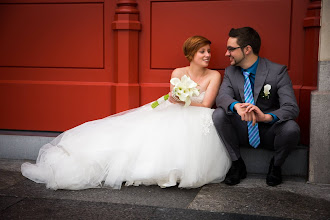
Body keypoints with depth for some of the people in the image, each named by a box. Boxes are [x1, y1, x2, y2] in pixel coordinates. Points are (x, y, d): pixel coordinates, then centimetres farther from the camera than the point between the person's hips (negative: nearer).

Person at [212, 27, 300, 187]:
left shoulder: (277, 71, -14)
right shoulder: (230, 72, -1)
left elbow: (292, 108, -23)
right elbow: (222, 97, -16)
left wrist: (267, 116, -44)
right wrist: (237, 106, -41)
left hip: (268, 132, -2)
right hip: (242, 131, 3)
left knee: (291, 129, -33)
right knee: (219, 114, -24)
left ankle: (276, 166, -1)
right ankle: (237, 164, -6)